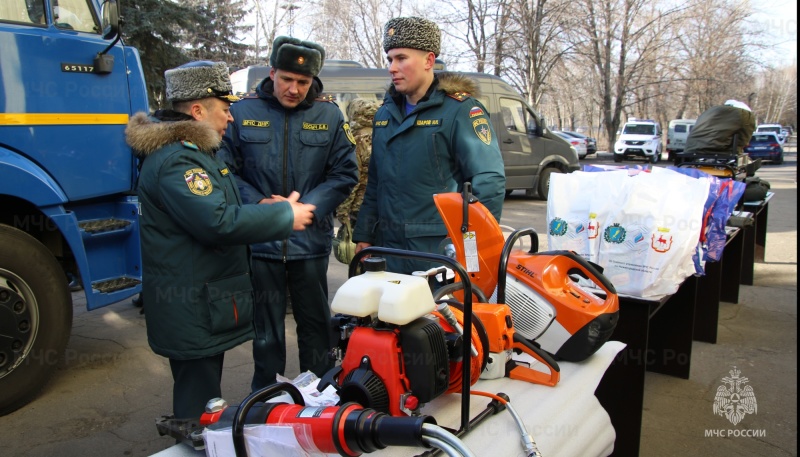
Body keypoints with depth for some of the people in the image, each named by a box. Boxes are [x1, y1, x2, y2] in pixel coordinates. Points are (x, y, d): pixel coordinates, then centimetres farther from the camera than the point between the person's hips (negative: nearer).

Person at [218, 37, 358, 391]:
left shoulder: (329, 116, 1)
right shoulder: (243, 113, 0)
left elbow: (344, 174, 1)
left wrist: (306, 206, -13)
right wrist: (258, 204, -14)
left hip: (310, 241, 0)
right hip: (260, 240, 0)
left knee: (315, 323, 13)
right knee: (266, 328, 12)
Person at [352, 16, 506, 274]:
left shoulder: (460, 109, -9)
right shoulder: (385, 113, 13)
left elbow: (489, 182, -15)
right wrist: (364, 235, 17)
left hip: (440, 251, -6)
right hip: (390, 250, 6)